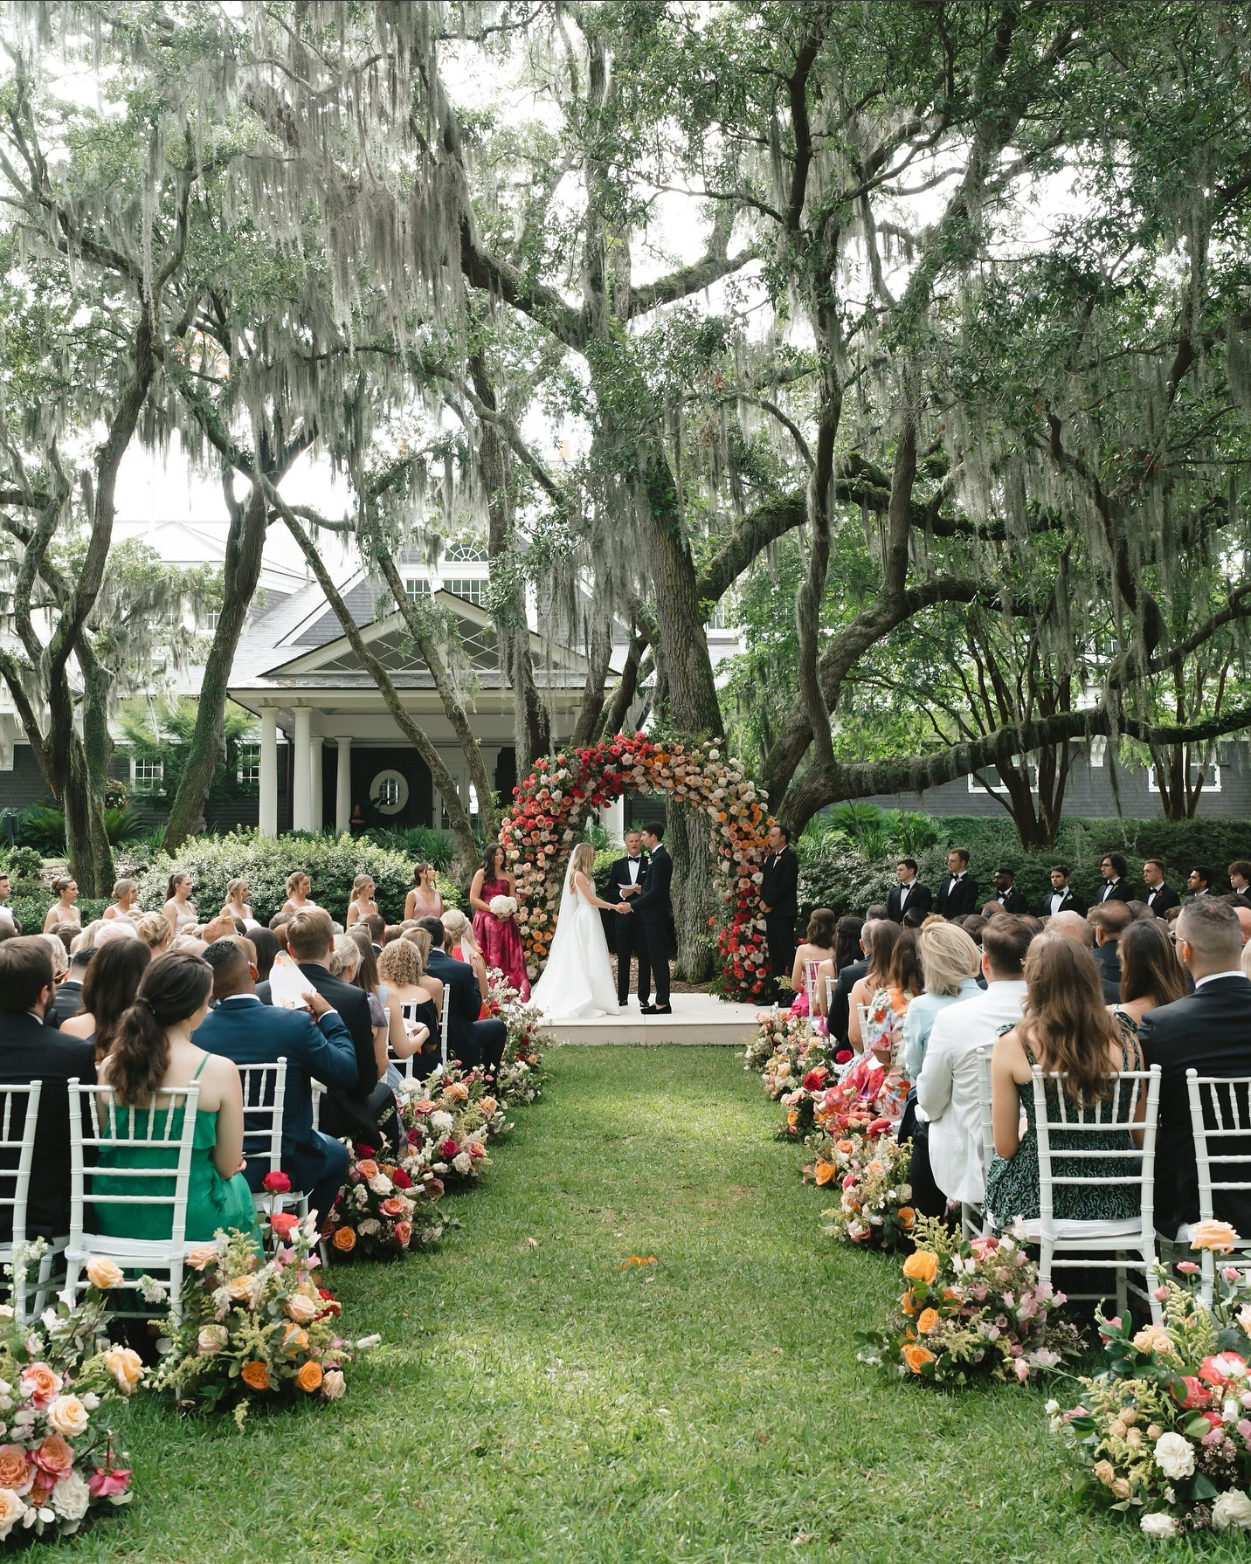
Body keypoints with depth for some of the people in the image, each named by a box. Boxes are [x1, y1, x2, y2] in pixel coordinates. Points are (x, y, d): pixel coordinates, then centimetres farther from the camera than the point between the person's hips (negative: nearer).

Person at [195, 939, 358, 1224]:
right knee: (336, 1153, 30)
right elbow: (347, 1074, -10)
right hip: (284, 1168, -3)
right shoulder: (296, 1024, -22)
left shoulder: (194, 1032, -14)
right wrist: (329, 1016, 1)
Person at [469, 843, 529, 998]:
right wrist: (493, 909, -14)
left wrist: (509, 910, -7)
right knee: (489, 959, -5)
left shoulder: (508, 876, 15)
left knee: (509, 959, 0)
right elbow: (473, 899, -4)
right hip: (486, 920, -4)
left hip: (506, 921, 4)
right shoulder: (481, 874, 3)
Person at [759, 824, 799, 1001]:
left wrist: (769, 903, -11)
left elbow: (785, 885, -15)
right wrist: (763, 901, 0)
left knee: (787, 952, -8)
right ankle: (774, 992, 14)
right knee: (775, 955, 11)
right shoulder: (771, 857, 17)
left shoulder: (789, 857, -9)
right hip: (770, 911, 9)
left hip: (784, 912, -9)